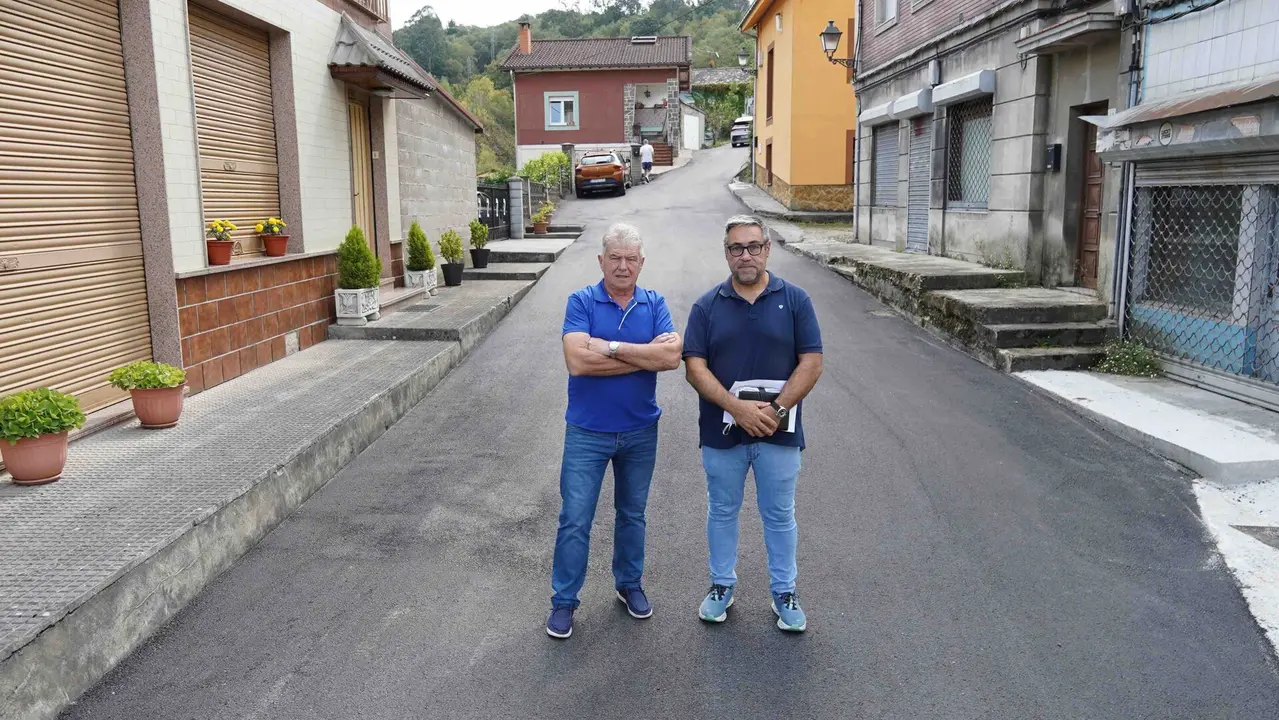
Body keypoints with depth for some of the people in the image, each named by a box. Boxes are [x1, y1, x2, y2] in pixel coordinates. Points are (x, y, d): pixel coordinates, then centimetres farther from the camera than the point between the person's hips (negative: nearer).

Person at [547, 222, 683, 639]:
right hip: (587, 432, -3)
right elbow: (577, 361, -24)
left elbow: (672, 356, -18)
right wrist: (646, 354, -19)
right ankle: (563, 601, 18)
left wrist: (612, 347, -22)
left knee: (632, 514, 19)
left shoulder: (654, 305, -1)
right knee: (575, 520, 2)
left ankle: (630, 584, 38)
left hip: (641, 432, 3)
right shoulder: (581, 302, -9)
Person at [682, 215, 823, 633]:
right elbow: (695, 367, -7)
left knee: (779, 516, 12)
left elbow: (811, 363, -6)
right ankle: (722, 586, 32)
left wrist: (777, 410, -16)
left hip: (779, 432, -1)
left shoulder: (794, 300, -2)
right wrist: (738, 408, -19)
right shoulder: (707, 306, 0)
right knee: (722, 512, 15)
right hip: (722, 431, 1)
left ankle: (784, 593, 29)